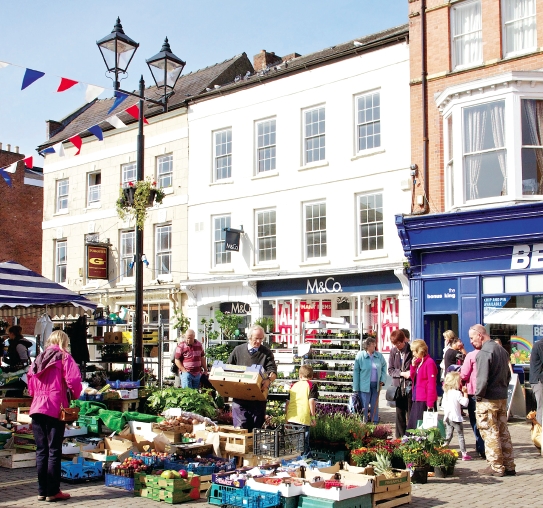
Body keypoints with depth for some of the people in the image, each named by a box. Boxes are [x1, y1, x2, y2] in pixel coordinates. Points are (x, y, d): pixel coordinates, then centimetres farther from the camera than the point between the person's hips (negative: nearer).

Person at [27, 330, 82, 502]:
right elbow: (73, 380, -12)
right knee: (54, 451, 0)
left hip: (37, 408, 5)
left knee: (41, 451, 10)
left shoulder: (39, 358, 15)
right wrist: (75, 395, 5)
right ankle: (53, 492, 3)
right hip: (55, 409, -5)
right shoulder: (64, 357, -1)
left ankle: (42, 491, 14)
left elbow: (30, 383, 15)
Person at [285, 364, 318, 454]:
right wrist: (313, 417, -4)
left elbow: (288, 402, 16)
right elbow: (311, 401, -9)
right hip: (303, 418, -5)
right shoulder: (311, 385, 0)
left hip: (291, 418, 5)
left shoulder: (293, 385, 16)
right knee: (304, 442, 0)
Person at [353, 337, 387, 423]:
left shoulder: (379, 356, 2)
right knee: (364, 406, 0)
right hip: (364, 386, -4)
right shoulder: (360, 356, -8)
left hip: (376, 385, 4)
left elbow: (384, 366, 17)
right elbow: (356, 371, -5)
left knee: (375, 405, 11)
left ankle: (375, 422, 19)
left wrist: (382, 379, 5)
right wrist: (356, 388, -7)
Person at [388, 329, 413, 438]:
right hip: (398, 387, 4)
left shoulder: (411, 350, -7)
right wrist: (402, 373, -10)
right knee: (399, 414, 10)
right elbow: (390, 370, 5)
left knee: (411, 414, 2)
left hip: (410, 387, -4)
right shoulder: (393, 351, 4)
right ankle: (400, 437, 18)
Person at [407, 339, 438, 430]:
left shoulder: (429, 363, -13)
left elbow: (432, 384, -16)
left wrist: (430, 403, -17)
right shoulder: (418, 362, 13)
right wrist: (413, 365, 5)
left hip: (425, 400, -9)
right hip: (417, 398, 9)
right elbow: (413, 378, 20)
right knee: (412, 424, 10)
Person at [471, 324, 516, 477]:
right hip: (503, 398, 8)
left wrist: (478, 395, -9)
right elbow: (508, 375, 18)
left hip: (488, 400, -8)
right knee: (504, 432, 13)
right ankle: (509, 466, 17)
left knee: (490, 434, 0)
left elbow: (482, 379, -22)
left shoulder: (484, 352, -17)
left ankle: (496, 467, 5)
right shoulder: (502, 350, 11)